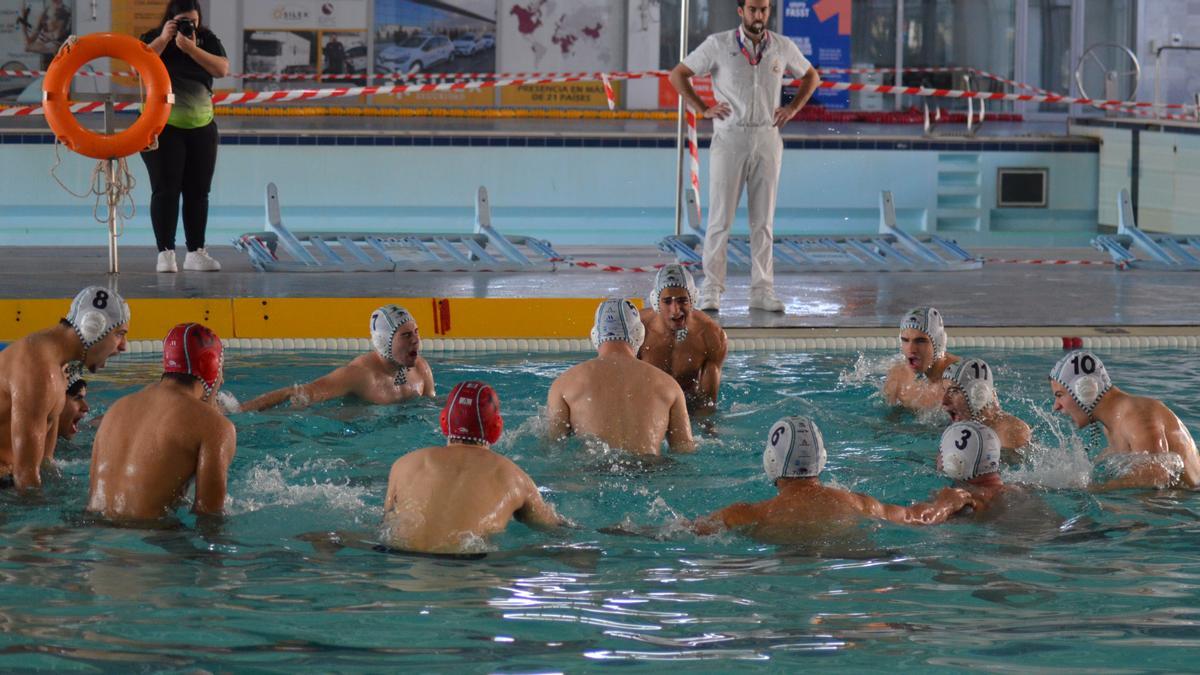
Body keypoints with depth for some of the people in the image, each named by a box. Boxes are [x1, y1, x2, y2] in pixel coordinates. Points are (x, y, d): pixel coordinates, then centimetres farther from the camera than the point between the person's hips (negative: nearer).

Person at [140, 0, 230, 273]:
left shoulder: (207, 39, 4)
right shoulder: (153, 38, 0)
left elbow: (222, 69, -11)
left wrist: (190, 48, -19)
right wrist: (163, 39, -20)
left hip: (201, 128, 3)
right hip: (162, 128, -3)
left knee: (197, 192, 4)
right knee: (166, 190, -7)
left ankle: (196, 252, 9)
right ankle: (165, 253, -8)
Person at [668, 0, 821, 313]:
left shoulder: (783, 47, 5)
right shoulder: (719, 45, -3)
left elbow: (811, 76, 22)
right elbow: (678, 75, 2)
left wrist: (793, 108, 8)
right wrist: (703, 109, -5)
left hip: (767, 139, 3)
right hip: (729, 138, -3)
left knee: (764, 220, 5)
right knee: (720, 219, -4)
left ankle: (762, 291, 10)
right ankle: (711, 290, 0)